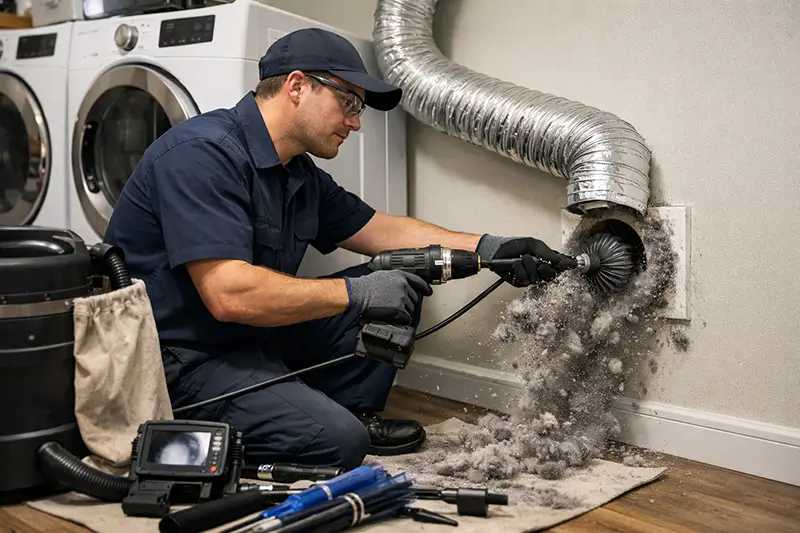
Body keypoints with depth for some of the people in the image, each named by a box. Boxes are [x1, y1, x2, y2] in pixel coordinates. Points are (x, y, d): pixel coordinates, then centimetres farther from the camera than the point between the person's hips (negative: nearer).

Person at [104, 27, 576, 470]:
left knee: (399, 290, 4)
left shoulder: (301, 175, 7)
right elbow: (229, 295, -31)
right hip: (182, 361, -9)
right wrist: (357, 294, -25)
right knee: (337, 442, -26)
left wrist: (493, 249, 2)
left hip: (257, 338, 9)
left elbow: (386, 231, 13)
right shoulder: (202, 153, -21)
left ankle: (351, 410, 10)